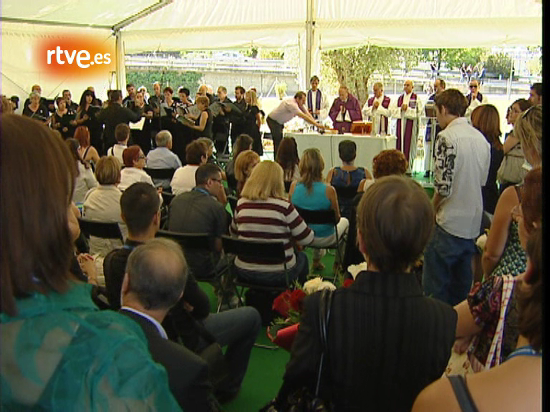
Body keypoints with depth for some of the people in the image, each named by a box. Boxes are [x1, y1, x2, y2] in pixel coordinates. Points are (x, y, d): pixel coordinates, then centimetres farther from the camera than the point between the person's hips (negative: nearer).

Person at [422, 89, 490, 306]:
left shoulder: (447, 137, -16)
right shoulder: (481, 138, 8)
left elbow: (443, 185, -20)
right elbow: (482, 181, 15)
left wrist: (432, 211, -4)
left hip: (449, 223, -8)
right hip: (473, 222, 8)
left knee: (435, 287, 1)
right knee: (462, 285, 18)